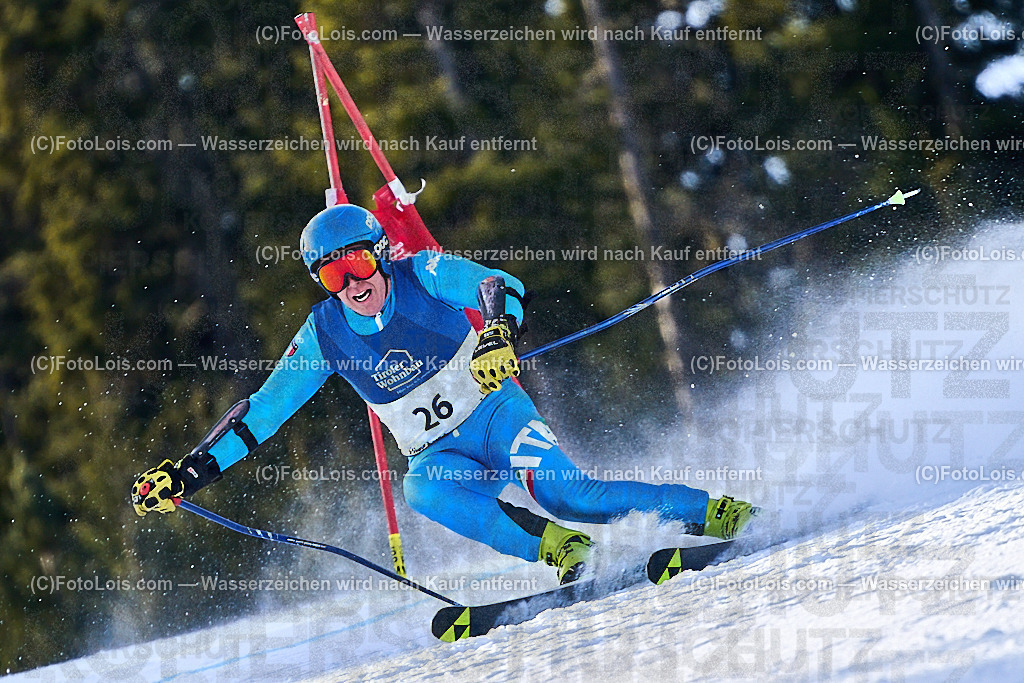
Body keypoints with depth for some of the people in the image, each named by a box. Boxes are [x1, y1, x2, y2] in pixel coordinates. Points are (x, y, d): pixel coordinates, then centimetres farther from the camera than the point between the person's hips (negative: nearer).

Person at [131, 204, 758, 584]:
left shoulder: (423, 276, -10)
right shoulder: (324, 334, -3)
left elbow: (499, 285, -23)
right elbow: (260, 412, 1)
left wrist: (499, 333, -47)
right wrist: (188, 474, -5)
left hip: (496, 411, -2)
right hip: (440, 456, 2)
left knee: (564, 493, -28)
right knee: (424, 491, -34)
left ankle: (710, 513, -17)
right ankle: (557, 549, -33)